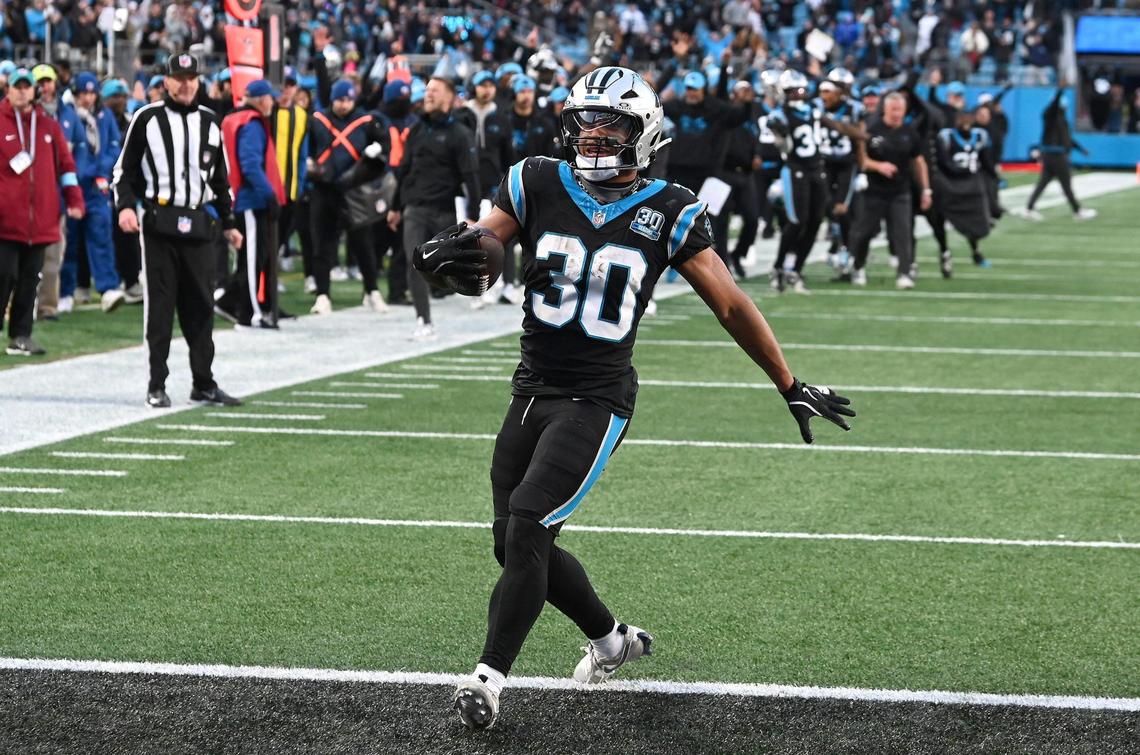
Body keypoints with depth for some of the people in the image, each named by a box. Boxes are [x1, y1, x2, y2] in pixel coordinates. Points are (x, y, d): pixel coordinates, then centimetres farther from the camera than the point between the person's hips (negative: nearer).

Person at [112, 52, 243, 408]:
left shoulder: (210, 121, 15)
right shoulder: (147, 119, 2)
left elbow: (220, 178, 22)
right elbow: (124, 169, 5)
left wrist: (229, 223, 21)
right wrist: (125, 206, -11)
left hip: (199, 225, 4)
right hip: (159, 222, -4)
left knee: (200, 306, 5)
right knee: (159, 305, -3)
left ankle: (204, 383, 11)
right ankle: (156, 385, 2)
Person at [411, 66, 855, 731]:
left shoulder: (667, 214, -4)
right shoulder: (537, 186, 2)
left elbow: (731, 305, 2)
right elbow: (479, 247, -4)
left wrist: (792, 387, 6)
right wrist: (449, 254, -31)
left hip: (597, 401, -4)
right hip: (532, 390, 5)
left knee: (525, 528, -17)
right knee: (518, 546, 9)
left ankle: (489, 678, -9)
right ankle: (612, 639, 32)